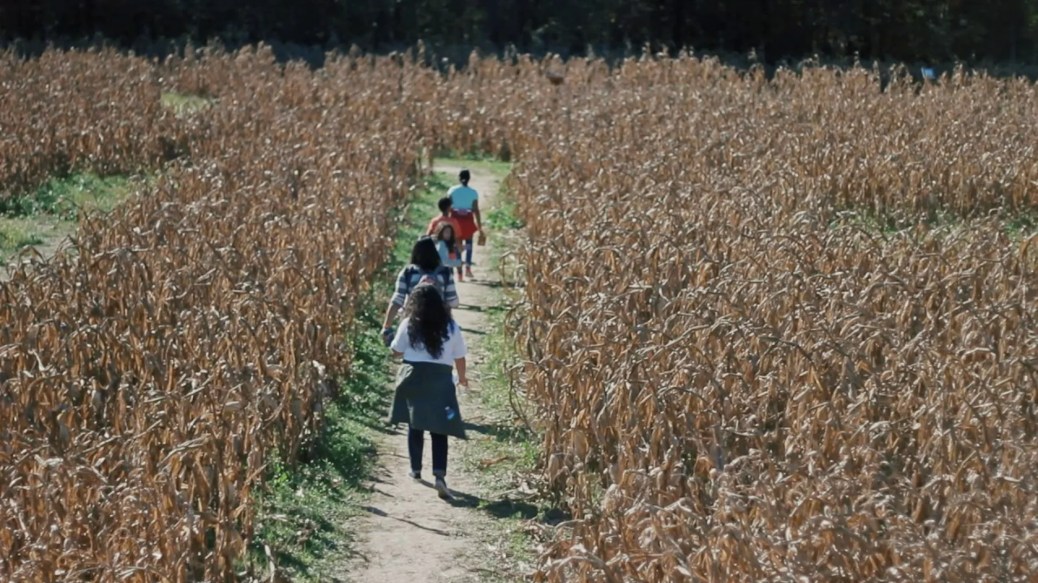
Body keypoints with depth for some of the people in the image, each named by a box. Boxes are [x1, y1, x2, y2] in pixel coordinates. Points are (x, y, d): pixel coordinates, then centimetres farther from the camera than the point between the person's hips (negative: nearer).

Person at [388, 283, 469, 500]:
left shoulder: (409, 324, -2)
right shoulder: (451, 327, 0)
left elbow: (396, 352, 5)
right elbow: (459, 357, 5)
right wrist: (462, 377, 24)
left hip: (413, 377, 0)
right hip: (441, 380, 0)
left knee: (415, 425, 17)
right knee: (439, 430, 0)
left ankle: (416, 469, 29)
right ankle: (440, 476, -15)